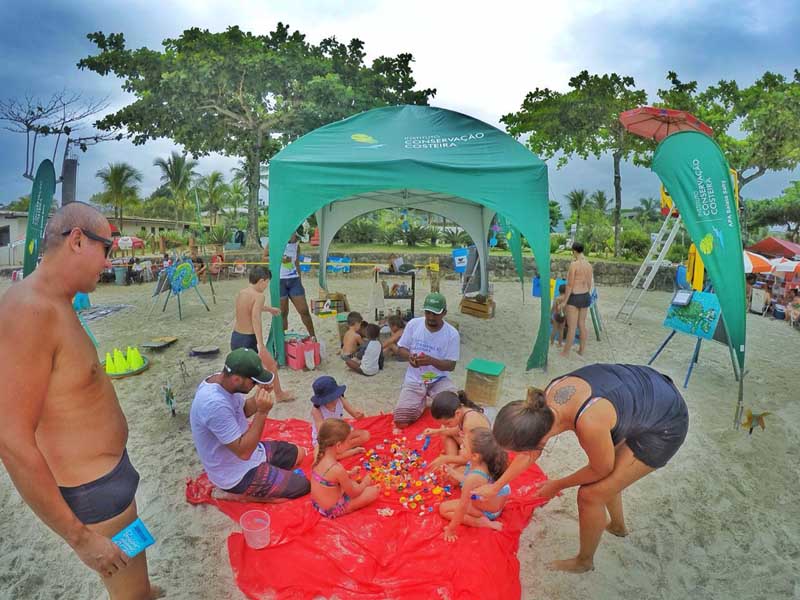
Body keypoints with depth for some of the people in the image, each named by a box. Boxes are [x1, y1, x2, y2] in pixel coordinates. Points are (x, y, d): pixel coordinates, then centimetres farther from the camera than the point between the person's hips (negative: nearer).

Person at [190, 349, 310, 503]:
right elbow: (244, 452, -31)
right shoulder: (215, 404, -36)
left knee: (299, 453, 17)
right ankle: (237, 493, 1)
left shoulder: (222, 380, -8)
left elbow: (243, 411, 10)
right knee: (302, 486, -6)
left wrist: (259, 395, -10)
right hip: (236, 475, -9)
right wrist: (262, 412, -33)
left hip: (245, 450, 9)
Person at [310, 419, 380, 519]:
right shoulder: (337, 469, -32)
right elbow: (353, 493, -15)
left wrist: (349, 473, 14)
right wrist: (364, 483, 3)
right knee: (373, 491, -3)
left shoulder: (319, 458, -10)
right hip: (332, 510, -8)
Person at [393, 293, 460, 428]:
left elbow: (451, 365, -9)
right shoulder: (413, 324, -6)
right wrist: (409, 357, -21)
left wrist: (431, 360, -28)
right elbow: (401, 349, 4)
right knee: (401, 421, -17)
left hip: (439, 380, -1)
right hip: (414, 380, 1)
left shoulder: (452, 334, -11)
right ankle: (420, 401, 16)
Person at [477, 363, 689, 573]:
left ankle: (584, 561, 24)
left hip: (666, 426, -7)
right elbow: (532, 453, 2)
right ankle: (617, 525, 53)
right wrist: (496, 486, 9)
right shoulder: (546, 399, -16)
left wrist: (557, 485, 0)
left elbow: (601, 470, -15)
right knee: (608, 477, 25)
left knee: (591, 494, -1)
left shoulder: (589, 424, -38)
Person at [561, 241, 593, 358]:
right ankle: (582, 350, 25)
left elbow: (570, 285, -18)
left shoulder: (573, 265, -18)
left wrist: (564, 301, -11)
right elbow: (589, 284, 11)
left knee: (571, 327, 0)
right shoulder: (589, 265, 5)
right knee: (582, 325, 16)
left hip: (574, 298, -8)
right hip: (585, 297, 8)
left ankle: (566, 352, 10)